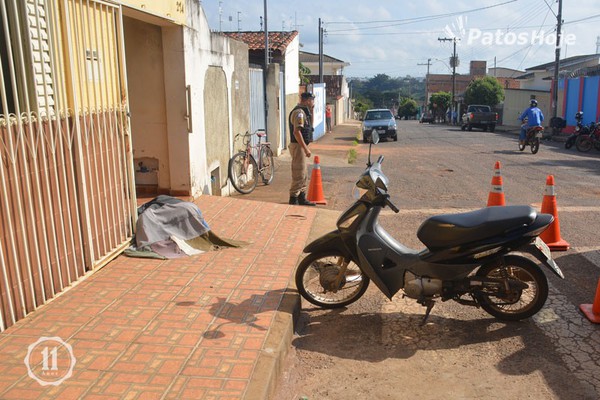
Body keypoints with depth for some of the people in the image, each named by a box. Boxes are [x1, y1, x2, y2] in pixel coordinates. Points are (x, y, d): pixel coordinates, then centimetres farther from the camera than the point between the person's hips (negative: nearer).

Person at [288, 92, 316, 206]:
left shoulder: (303, 112, 15)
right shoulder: (299, 112, -16)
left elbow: (309, 126, 27)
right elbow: (296, 132, -24)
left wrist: (310, 112, 15)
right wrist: (305, 148, -25)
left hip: (302, 146, 10)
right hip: (298, 146, -10)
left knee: (303, 175, 15)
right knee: (299, 175, -6)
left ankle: (302, 197, 22)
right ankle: (293, 199, 1)